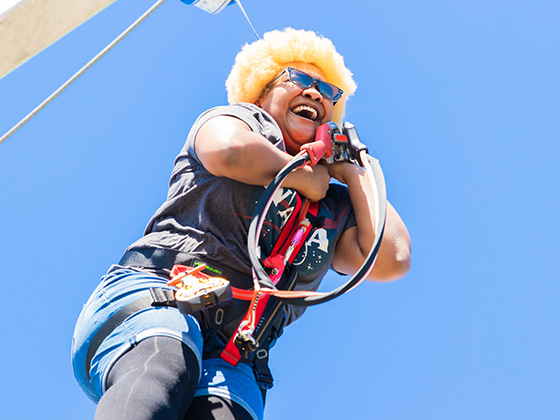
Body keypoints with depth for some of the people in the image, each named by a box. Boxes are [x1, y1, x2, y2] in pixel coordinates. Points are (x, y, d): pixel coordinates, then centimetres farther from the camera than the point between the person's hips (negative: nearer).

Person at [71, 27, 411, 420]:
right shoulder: (241, 119, 21)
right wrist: (304, 176, 10)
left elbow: (391, 260, 11)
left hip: (230, 354, 3)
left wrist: (351, 168, 24)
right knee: (162, 367, -38)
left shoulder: (335, 204, 30)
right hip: (152, 290, -2)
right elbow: (228, 151, -7)